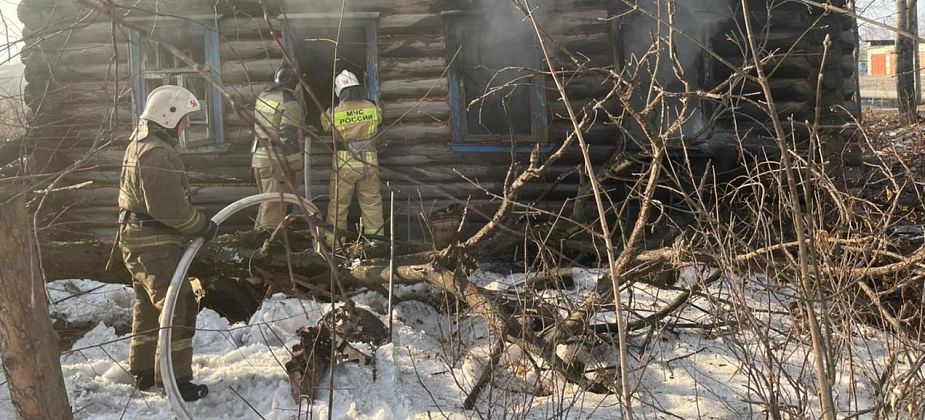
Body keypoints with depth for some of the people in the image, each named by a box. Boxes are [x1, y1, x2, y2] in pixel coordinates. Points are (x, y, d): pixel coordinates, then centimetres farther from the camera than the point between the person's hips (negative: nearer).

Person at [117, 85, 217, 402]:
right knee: (178, 308, -5)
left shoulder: (140, 144, 14)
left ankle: (143, 372, 30)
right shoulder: (157, 153, -21)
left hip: (139, 239, 11)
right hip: (156, 244, -11)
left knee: (148, 307, 19)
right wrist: (204, 225, -16)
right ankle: (176, 380, 1)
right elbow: (170, 207, -28)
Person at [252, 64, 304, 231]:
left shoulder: (263, 96, 11)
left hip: (259, 157, 8)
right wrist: (295, 168, -15)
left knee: (268, 202, 21)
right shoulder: (290, 102, -13)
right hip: (277, 162, -8)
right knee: (274, 209, -1)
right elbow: (288, 138, -19)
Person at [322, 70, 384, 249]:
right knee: (372, 201, 10)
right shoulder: (372, 108, -4)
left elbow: (324, 125, 8)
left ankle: (331, 241, 14)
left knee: (338, 203, 8)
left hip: (344, 164, -2)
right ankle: (375, 238, 14)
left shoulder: (334, 113, -11)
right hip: (370, 162, 2)